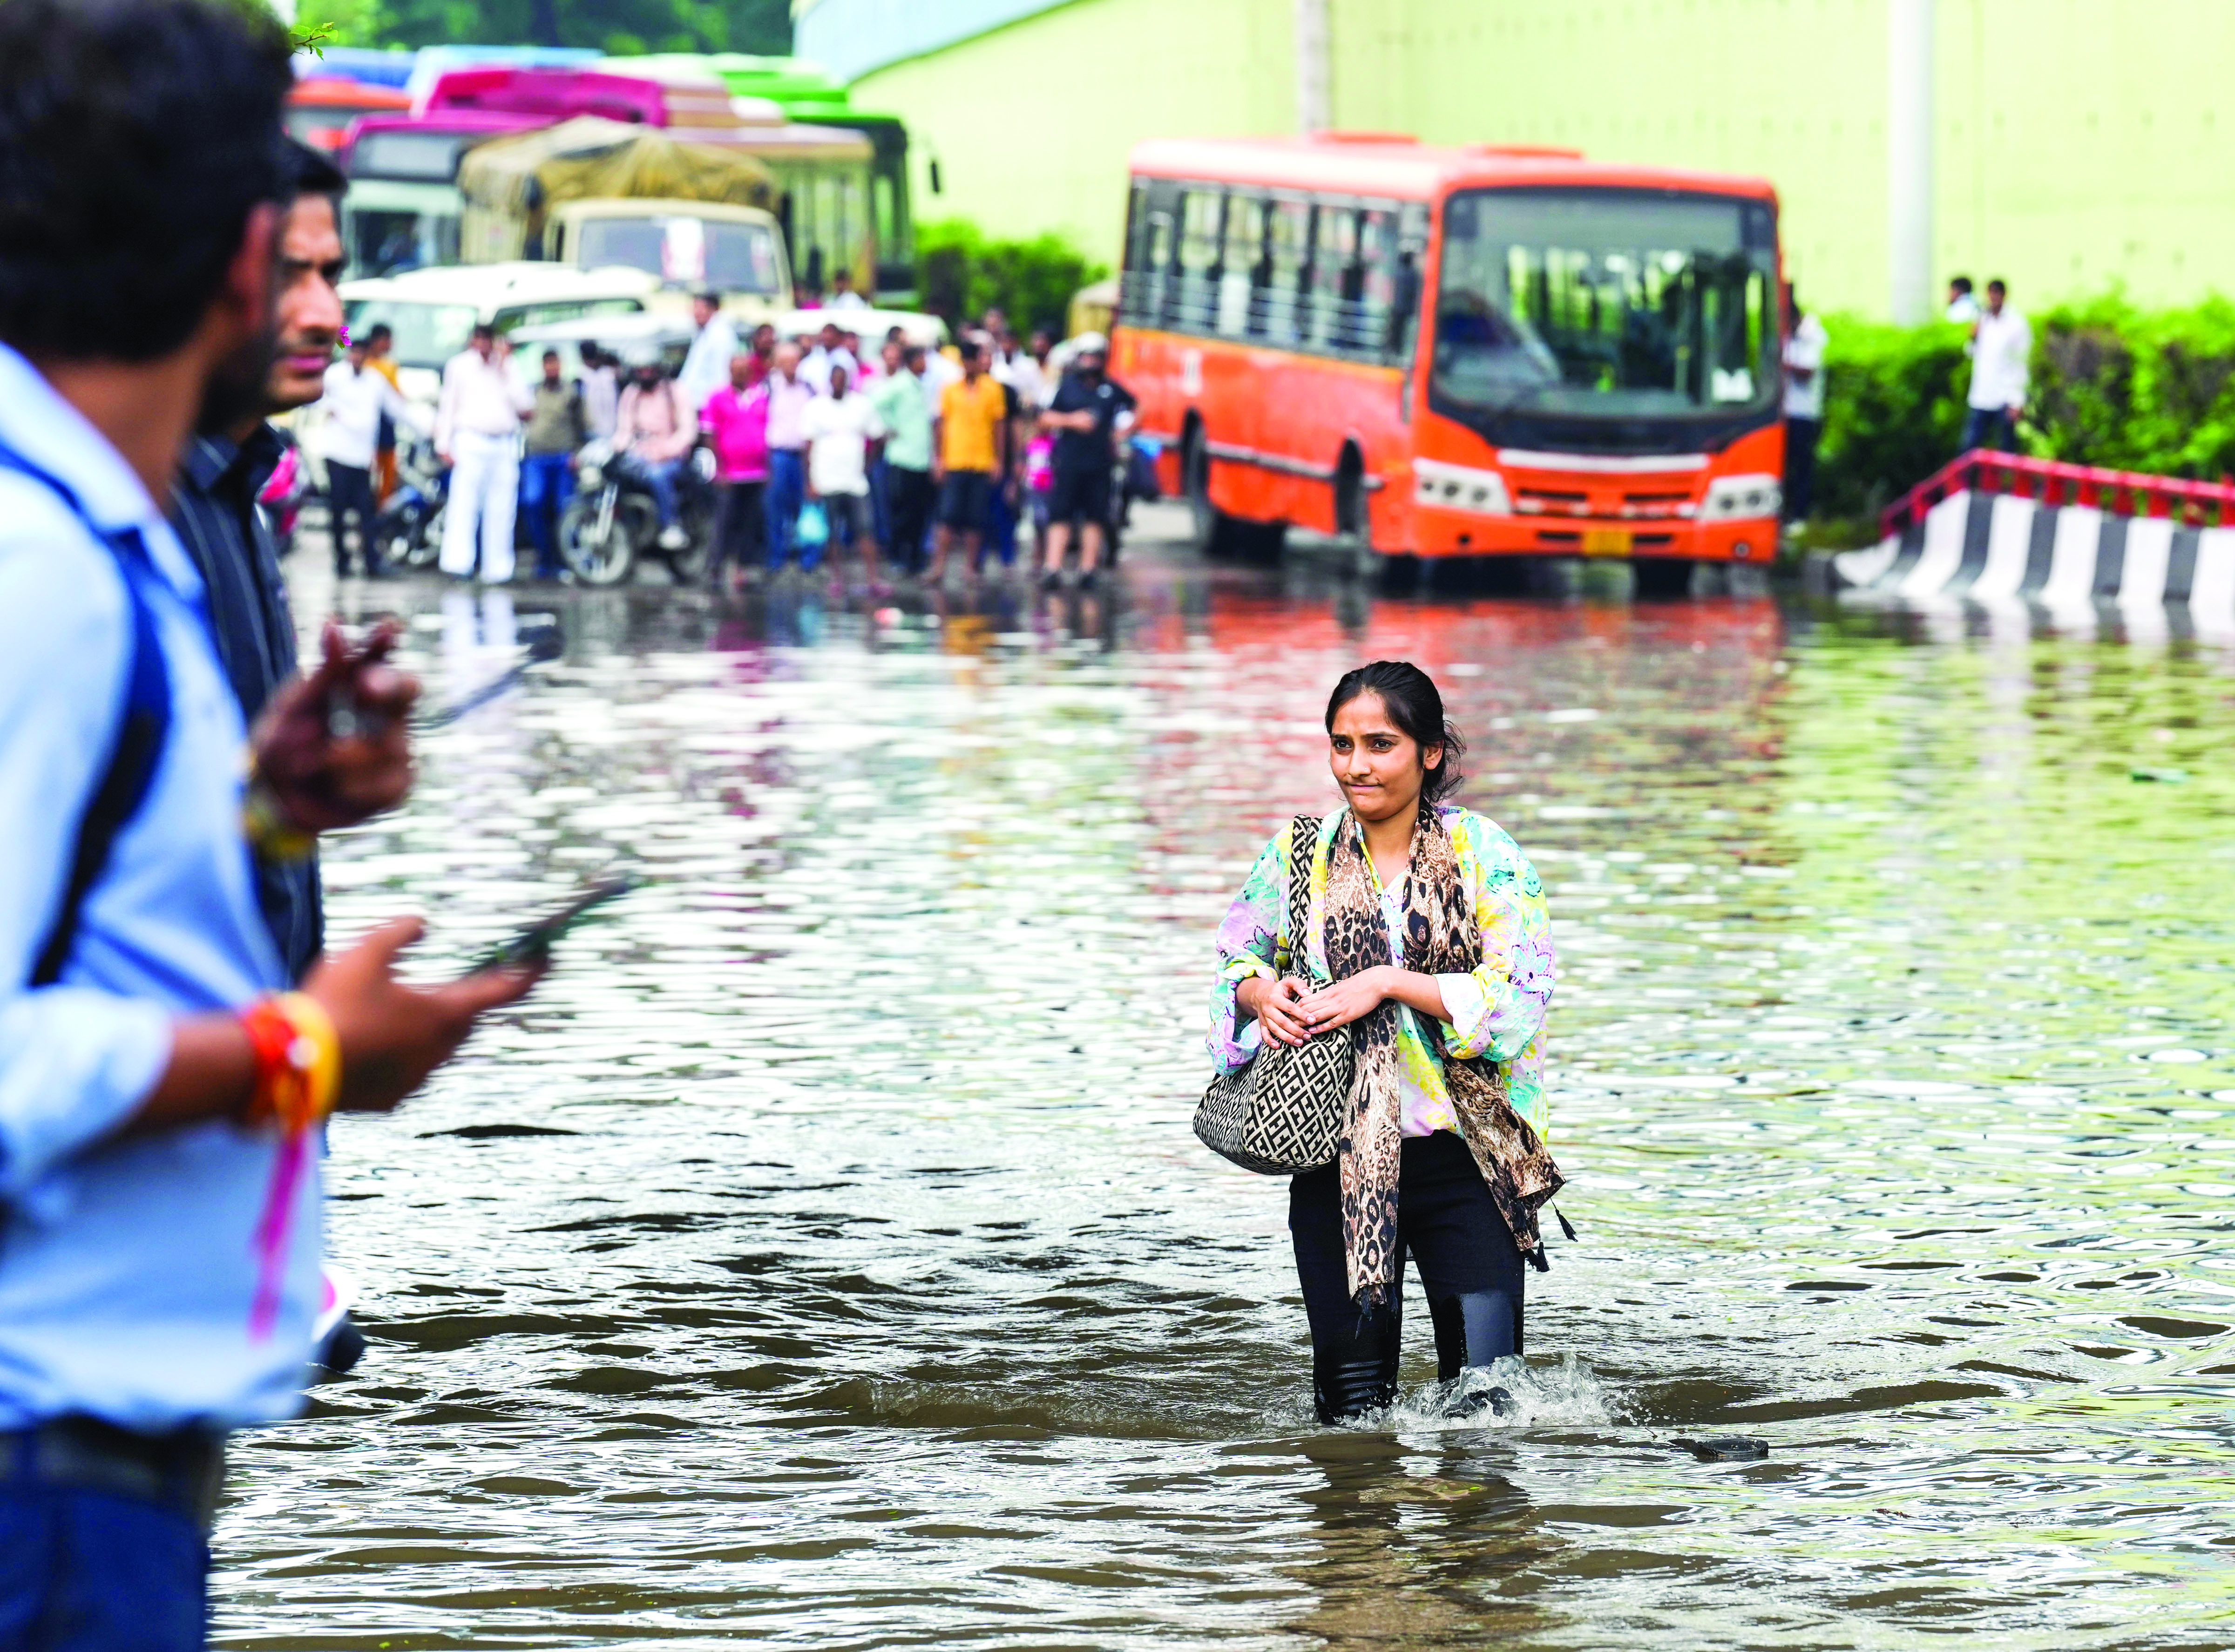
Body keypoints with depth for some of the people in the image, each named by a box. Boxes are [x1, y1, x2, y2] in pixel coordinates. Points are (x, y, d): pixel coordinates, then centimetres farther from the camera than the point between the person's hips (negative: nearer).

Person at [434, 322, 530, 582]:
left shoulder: (507, 369, 14)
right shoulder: (459, 365, 10)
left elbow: (524, 406, 2)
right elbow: (448, 405, 9)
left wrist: (504, 372, -3)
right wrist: (444, 445, 1)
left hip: (505, 446, 3)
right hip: (471, 441, -3)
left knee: (501, 510, 2)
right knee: (464, 504, -13)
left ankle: (498, 568, 6)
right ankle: (458, 564, -17)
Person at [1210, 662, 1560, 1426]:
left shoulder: (1481, 852, -2)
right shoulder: (1301, 851, 6)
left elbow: (1523, 992, -11)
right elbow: (1236, 960, 16)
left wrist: (1390, 982, -17)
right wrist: (1261, 992, -7)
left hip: (1463, 1158, -2)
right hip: (1339, 1161, 2)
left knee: (1484, 1405, -4)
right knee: (1351, 1413, 5)